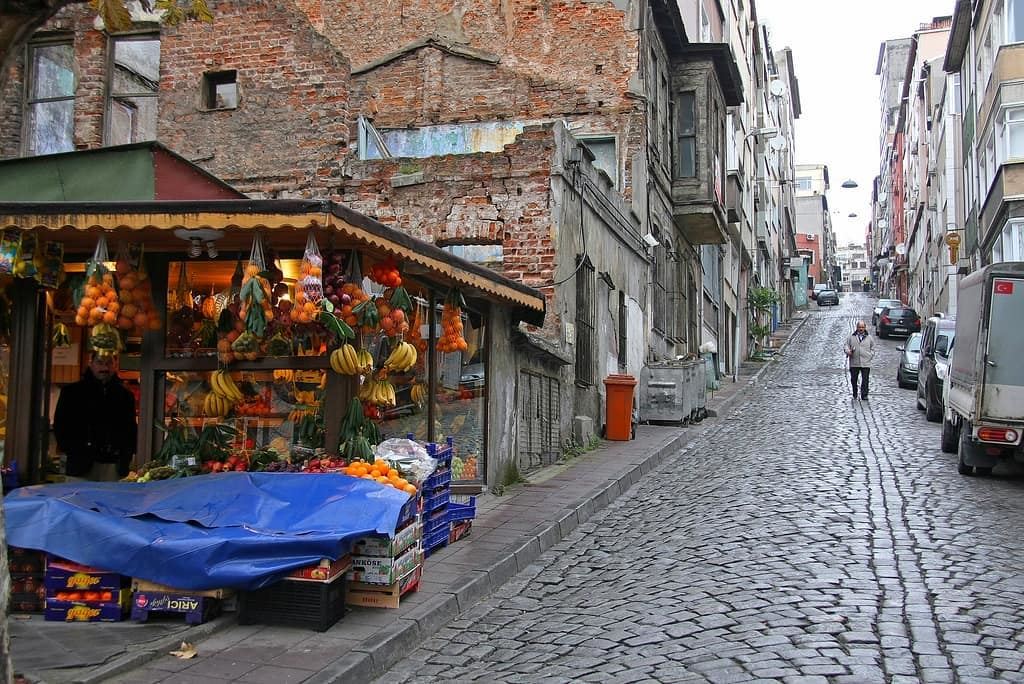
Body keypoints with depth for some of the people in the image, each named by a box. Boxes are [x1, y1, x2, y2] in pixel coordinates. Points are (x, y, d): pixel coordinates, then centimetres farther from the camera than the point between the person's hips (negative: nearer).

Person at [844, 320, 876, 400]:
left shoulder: (869, 338, 11)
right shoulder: (851, 337, 9)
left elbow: (872, 349, 16)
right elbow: (846, 346, 7)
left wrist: (870, 356, 1)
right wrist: (848, 351, -14)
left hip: (866, 363, -1)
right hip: (854, 363, 1)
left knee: (865, 380, -5)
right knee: (853, 379, 7)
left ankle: (864, 395, 0)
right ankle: (854, 395, 21)